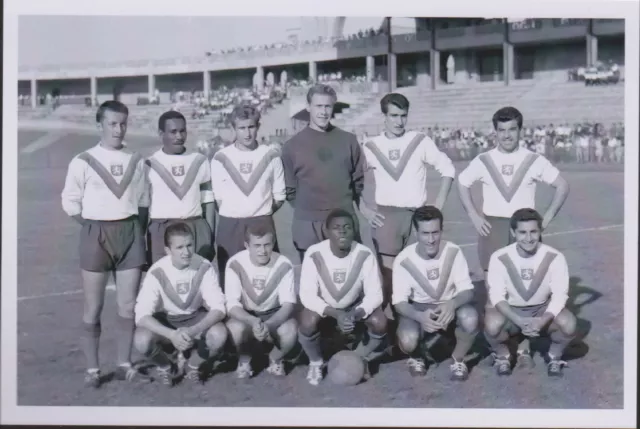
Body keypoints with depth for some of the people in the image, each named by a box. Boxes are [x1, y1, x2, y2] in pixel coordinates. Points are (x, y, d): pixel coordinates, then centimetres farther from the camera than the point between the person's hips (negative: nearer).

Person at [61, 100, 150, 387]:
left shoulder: (136, 161, 7)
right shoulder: (83, 161, -3)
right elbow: (70, 202, 0)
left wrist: (138, 228, 3)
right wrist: (94, 227, -2)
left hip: (130, 232, 3)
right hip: (96, 233, -3)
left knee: (128, 304, 4)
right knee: (93, 307, 2)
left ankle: (124, 364, 16)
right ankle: (92, 368, 11)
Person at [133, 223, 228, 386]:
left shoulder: (205, 268, -19)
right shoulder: (157, 272, -22)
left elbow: (218, 308, -22)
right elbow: (142, 314, -27)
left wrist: (193, 331, -40)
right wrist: (171, 334, -43)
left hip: (196, 318, 1)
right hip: (165, 321, -1)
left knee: (219, 335, -31)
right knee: (142, 340, -33)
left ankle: (194, 365, 3)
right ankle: (166, 366, 3)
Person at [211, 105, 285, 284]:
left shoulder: (271, 156, 4)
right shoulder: (221, 158, 2)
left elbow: (279, 197, 7)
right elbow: (218, 197, 5)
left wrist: (261, 215, 1)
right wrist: (233, 216, 0)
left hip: (263, 224, 0)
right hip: (229, 226, 0)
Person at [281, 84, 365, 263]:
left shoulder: (348, 140, 6)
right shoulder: (292, 145, 2)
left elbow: (358, 180, 11)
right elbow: (289, 188, 6)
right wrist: (304, 208, 2)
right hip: (308, 226, -1)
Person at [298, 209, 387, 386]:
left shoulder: (365, 255, -22)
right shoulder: (314, 254, -26)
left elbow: (374, 294, -20)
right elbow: (307, 295, -25)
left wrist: (355, 315, -38)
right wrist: (336, 314, -38)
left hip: (355, 306, 1)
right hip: (323, 307, -1)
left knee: (380, 323, -25)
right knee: (308, 323, -32)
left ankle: (360, 358, 8)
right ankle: (316, 362, 2)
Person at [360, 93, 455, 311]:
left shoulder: (421, 141, 3)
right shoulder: (371, 146, 4)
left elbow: (448, 169, 7)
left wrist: (438, 205, 0)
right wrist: (363, 209, 0)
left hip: (417, 215, 1)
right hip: (385, 216, -1)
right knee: (388, 273, -6)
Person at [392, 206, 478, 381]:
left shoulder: (453, 252, -16)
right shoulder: (404, 260, -19)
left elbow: (467, 290, -16)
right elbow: (399, 302, -18)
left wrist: (452, 304, -40)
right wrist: (420, 316, -41)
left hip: (449, 305, 1)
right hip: (418, 308, -1)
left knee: (470, 318, -34)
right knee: (408, 341, -32)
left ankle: (458, 359, -2)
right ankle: (416, 357, 8)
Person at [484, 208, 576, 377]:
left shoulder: (555, 257, -15)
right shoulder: (499, 257, -16)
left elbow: (560, 294, -16)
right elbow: (496, 295, -18)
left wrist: (543, 320, -35)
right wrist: (519, 321, -34)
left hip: (543, 310, 1)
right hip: (511, 311, -1)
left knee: (568, 324, -31)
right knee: (492, 325, -34)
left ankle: (554, 357, 3)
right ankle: (502, 356, 1)